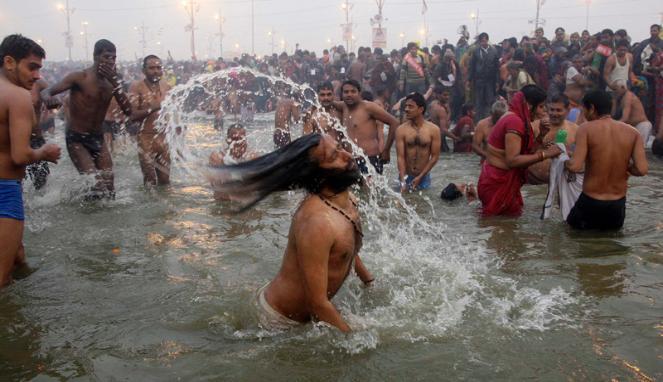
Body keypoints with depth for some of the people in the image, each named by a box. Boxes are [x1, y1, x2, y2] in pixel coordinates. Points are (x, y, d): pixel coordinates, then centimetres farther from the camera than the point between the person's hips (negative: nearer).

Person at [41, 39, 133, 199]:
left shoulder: (111, 82, 5)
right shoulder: (80, 78, -10)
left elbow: (128, 111, -5)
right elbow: (46, 91, -15)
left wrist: (115, 82, -13)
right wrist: (47, 96, -41)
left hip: (98, 138, 5)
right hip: (76, 139, -5)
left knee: (109, 188, 0)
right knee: (95, 185, -19)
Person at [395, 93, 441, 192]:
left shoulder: (433, 130, -4)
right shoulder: (401, 130, -5)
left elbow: (435, 156, -3)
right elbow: (400, 157, -10)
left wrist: (420, 177, -9)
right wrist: (403, 181, -21)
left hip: (424, 177, 0)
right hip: (406, 176, 0)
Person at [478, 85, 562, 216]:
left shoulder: (512, 117, 10)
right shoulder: (515, 121, -20)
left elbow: (524, 151, 8)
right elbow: (512, 160, -27)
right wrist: (544, 154, -26)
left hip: (500, 180, 10)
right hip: (498, 183, -10)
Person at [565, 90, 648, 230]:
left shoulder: (586, 128, -11)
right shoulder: (632, 132, -2)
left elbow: (576, 166, -21)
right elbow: (642, 170, -10)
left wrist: (566, 162, 1)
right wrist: (624, 167, 10)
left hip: (590, 203, -2)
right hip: (617, 207, 3)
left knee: (572, 224, 26)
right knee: (613, 228, 31)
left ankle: (589, 226, 5)